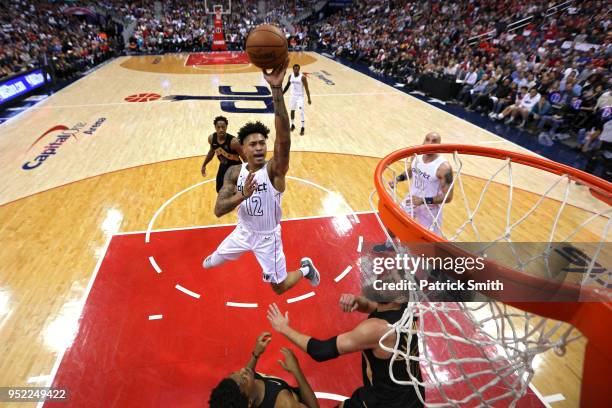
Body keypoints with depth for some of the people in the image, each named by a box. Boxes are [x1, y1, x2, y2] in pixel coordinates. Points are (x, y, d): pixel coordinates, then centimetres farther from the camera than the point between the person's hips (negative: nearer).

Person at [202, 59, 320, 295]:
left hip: (268, 236, -4)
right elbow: (218, 211, -18)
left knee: (279, 288, 9)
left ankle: (305, 268, 38)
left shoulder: (275, 170, -27)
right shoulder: (234, 172, -14)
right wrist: (242, 195, -39)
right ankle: (213, 257, 69)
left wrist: (276, 89, -57)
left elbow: (284, 140, -48)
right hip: (243, 231, 4)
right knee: (215, 261, 30)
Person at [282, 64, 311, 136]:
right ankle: (292, 125, 34)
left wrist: (309, 99, -15)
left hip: (300, 96, -5)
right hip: (293, 96, 5)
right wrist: (282, 93, 15)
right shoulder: (290, 76, -1)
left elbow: (306, 88, -13)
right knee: (292, 110, 16)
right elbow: (288, 85, 14)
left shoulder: (302, 77, -16)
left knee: (301, 112, -12)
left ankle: (302, 128, -5)